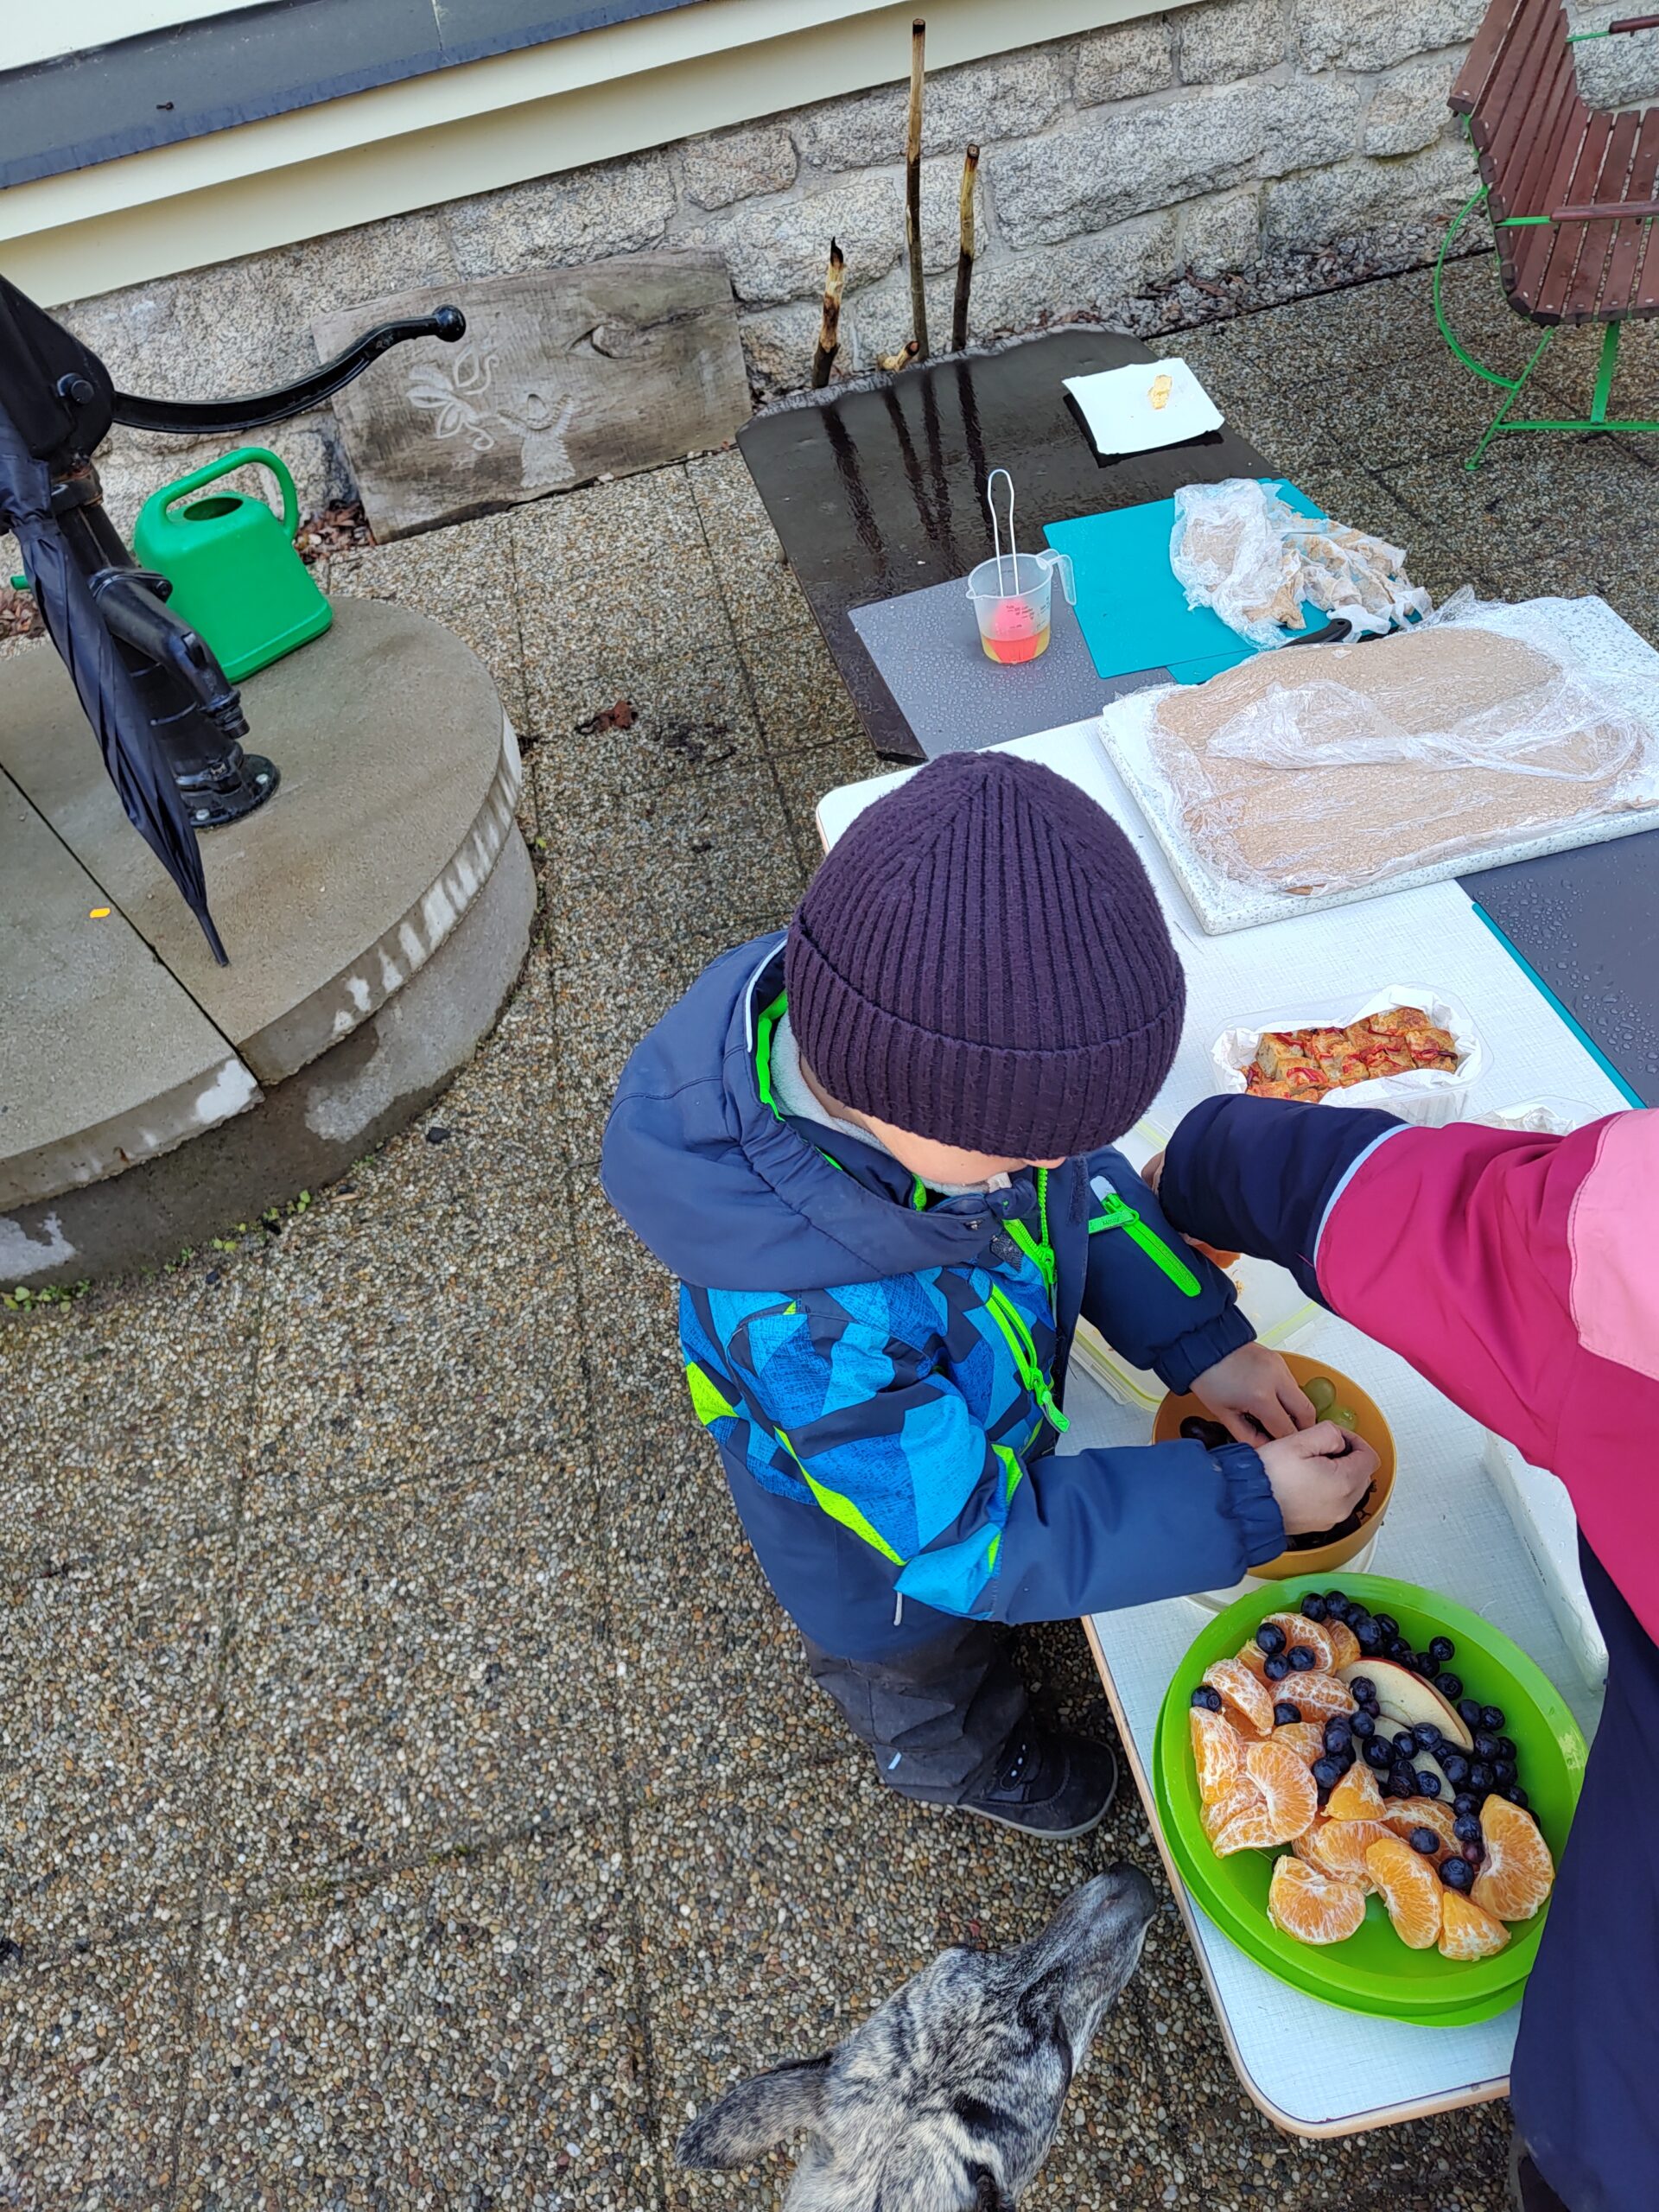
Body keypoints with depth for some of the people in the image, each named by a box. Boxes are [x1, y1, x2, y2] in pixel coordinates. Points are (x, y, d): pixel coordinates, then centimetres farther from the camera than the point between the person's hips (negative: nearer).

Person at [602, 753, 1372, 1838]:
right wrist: (1247, 1506, -29)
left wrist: (1203, 1339, -15)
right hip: (887, 1552, -4)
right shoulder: (811, 1324, -49)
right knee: (924, 1678, 32)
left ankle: (988, 1649, 73)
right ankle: (959, 1758, 66)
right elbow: (970, 1538, -33)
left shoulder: (939, 1038, -31)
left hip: (985, 1433, 5)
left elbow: (1085, 1182, -9)